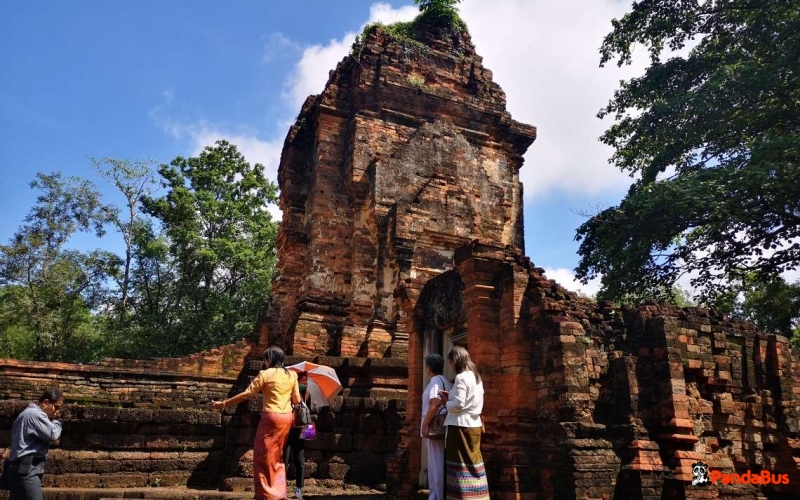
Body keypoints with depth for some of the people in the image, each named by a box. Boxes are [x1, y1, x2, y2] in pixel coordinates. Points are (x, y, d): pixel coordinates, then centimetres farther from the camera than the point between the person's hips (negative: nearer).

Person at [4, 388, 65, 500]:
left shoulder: (29, 413, 22)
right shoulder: (36, 414, -12)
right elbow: (53, 434, -16)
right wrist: (56, 420, -2)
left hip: (22, 468, 11)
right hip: (26, 469, -11)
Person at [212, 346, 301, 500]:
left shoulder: (265, 374, -8)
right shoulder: (292, 375, 6)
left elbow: (246, 395, -9)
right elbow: (297, 400, 7)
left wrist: (223, 404, -1)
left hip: (271, 417, -6)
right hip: (287, 417, 6)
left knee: (264, 456, 6)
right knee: (277, 456, 19)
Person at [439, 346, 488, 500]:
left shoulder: (461, 378, -14)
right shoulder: (476, 377, 13)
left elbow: (457, 405, -19)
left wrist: (446, 402, 0)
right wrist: (450, 396, 11)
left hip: (460, 426, -8)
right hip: (474, 425, 8)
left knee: (461, 464, -2)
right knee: (473, 461, 11)